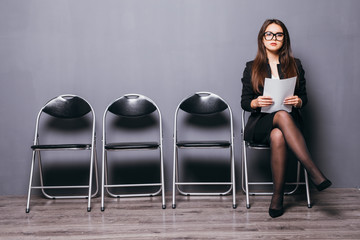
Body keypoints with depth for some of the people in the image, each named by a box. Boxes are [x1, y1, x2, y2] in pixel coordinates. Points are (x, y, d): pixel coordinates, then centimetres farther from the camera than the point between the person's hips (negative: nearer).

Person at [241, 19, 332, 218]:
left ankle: (277, 196, -32)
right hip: (260, 124, -1)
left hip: (290, 123, 1)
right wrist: (257, 102, -18)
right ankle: (313, 172, -41)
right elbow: (244, 102, 5)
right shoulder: (252, 67, 10)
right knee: (282, 116, -38)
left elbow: (304, 98, 12)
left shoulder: (295, 65, 13)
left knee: (278, 136, -38)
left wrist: (298, 101, -13)